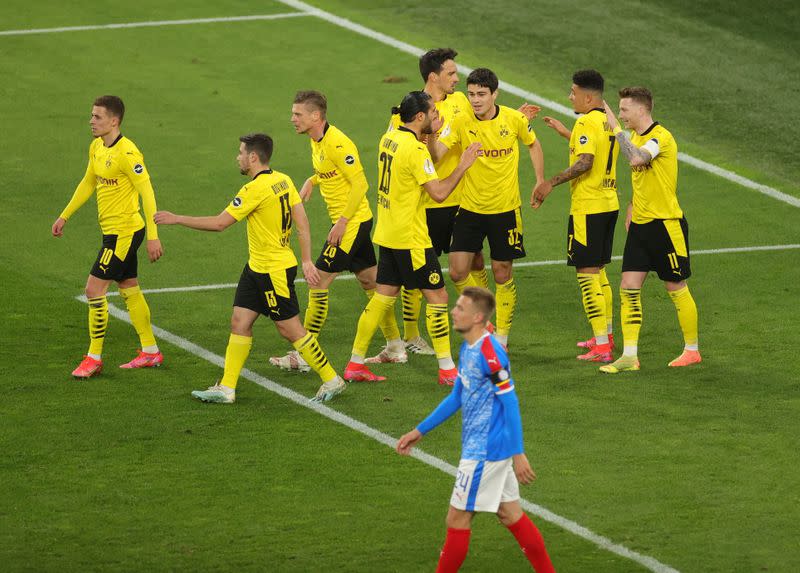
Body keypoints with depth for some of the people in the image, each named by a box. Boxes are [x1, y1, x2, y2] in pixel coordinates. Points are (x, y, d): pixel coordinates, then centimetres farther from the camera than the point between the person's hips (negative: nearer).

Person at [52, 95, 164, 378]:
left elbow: (147, 193, -22)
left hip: (124, 232, -9)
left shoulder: (126, 153, -21)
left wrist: (153, 236, -25)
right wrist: (65, 216, 25)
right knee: (129, 290, 16)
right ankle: (150, 352, 25)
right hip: (113, 230, 9)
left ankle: (94, 358, 1)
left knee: (94, 289, -8)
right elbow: (88, 183, 22)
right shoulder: (96, 147, 7)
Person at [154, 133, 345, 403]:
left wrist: (177, 219, -12)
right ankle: (226, 388, 9)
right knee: (239, 322, 8)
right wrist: (307, 261, 7)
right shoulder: (283, 181, 4)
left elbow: (220, 223, -19)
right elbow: (302, 222, 4)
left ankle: (331, 379, 11)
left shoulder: (256, 189, -22)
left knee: (291, 329, 0)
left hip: (275, 272, -9)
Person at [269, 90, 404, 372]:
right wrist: (311, 181, 7)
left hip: (351, 222, -10)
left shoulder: (337, 144, -21)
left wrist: (342, 221, -22)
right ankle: (395, 348, 22)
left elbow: (360, 183, -22)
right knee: (371, 283, 15)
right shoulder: (317, 141, 8)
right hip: (357, 222, 10)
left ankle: (304, 356, -4)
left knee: (318, 282, -8)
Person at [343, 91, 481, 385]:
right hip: (410, 239, -9)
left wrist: (432, 135, 13)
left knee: (383, 297, 13)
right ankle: (447, 369, 2)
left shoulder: (389, 139, 7)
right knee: (437, 296, 0)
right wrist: (462, 166, -11)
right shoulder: (414, 149, -20)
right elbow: (438, 192, -22)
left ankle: (356, 363, 15)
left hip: (387, 235, 9)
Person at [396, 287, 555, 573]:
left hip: (485, 452, -9)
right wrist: (420, 431, 22)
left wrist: (518, 454, -21)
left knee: (457, 520, 0)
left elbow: (510, 402, -20)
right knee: (511, 515, 14)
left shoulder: (490, 353, -20)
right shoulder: (467, 349, 10)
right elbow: (457, 397, 20)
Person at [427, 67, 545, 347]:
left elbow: (533, 145, 11)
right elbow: (436, 154, -18)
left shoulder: (514, 119, -9)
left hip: (505, 209, -1)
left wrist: (541, 182, 7)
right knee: (458, 272, -4)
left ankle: (501, 336, 19)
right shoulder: (461, 122, -9)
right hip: (470, 208, 1)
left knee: (502, 274, 4)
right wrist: (430, 133, -37)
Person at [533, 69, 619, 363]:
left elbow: (585, 162, -27)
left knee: (587, 273, -6)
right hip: (609, 204, 9)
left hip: (588, 207, -9)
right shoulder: (609, 120, 11)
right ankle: (606, 335, 28)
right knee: (598, 270, 20)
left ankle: (601, 347, -8)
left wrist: (551, 183, -24)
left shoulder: (586, 122, -16)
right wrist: (567, 133, 30)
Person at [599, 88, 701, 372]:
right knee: (628, 288, 0)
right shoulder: (635, 136, 11)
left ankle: (692, 350, 18)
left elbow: (636, 159, -36)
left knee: (676, 288, 3)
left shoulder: (660, 137, -17)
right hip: (640, 224, 8)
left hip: (665, 223, -8)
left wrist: (616, 128, -29)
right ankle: (629, 356, 1)